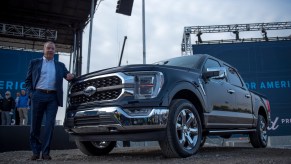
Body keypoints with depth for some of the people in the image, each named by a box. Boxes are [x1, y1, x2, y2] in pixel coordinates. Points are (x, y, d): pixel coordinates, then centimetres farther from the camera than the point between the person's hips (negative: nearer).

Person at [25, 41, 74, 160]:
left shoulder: (60, 65, 17)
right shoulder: (34, 63, 13)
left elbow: (68, 76, 18)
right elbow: (28, 80, 12)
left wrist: (70, 76, -5)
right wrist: (32, 92, -2)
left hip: (53, 97, 1)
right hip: (38, 96, 0)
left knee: (49, 125, -4)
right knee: (35, 125, 3)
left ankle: (45, 152, 2)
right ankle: (35, 151, 14)